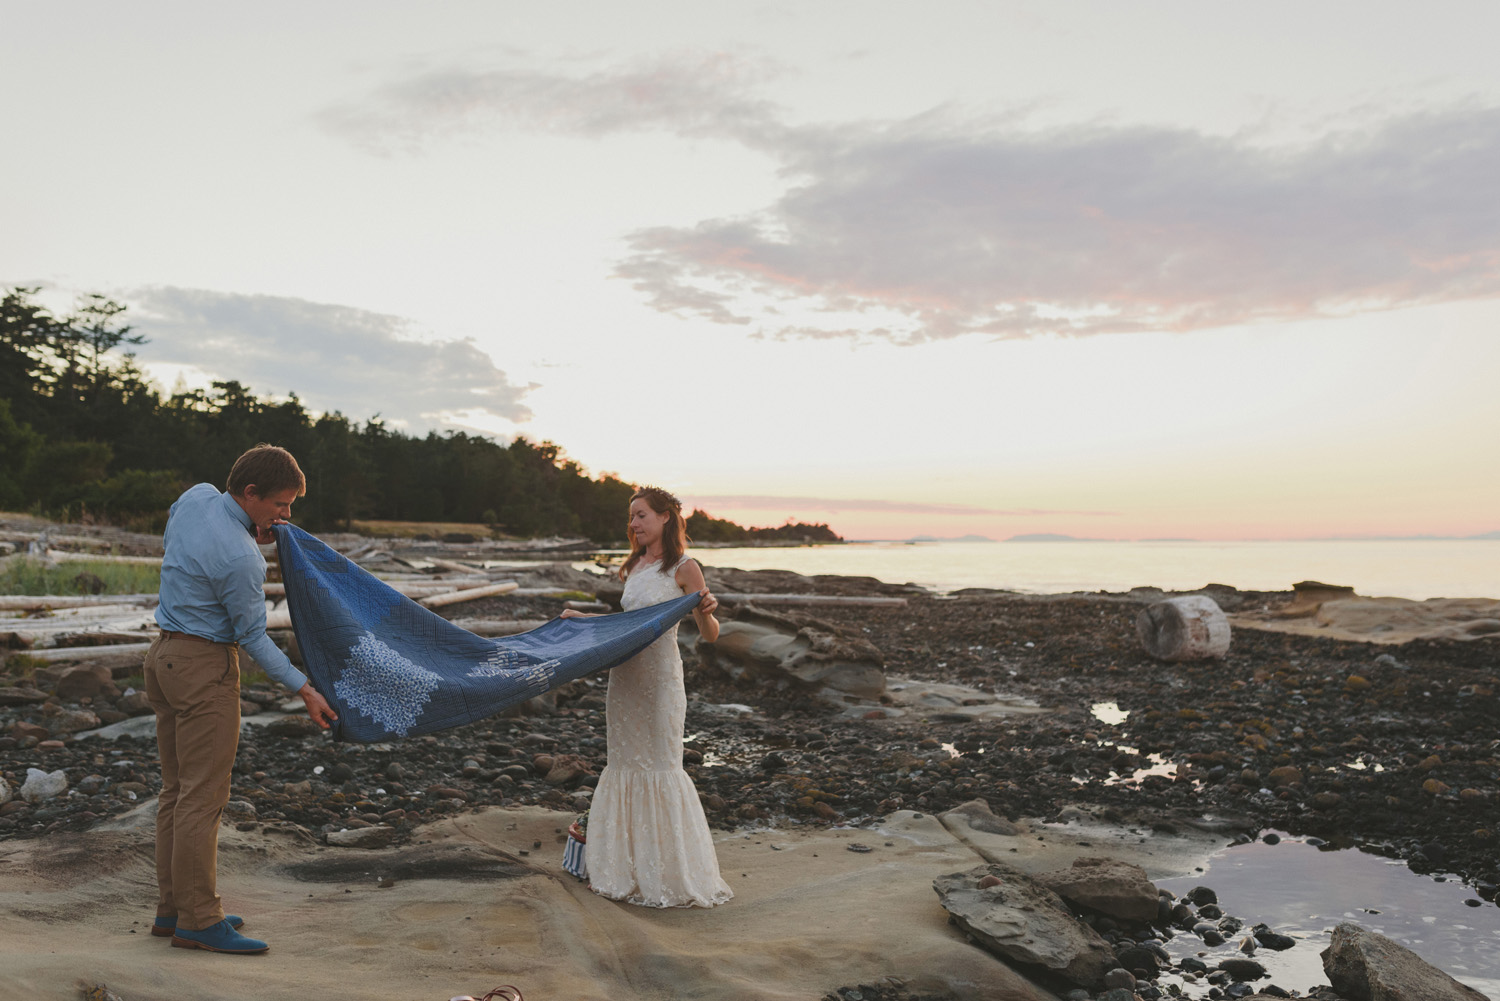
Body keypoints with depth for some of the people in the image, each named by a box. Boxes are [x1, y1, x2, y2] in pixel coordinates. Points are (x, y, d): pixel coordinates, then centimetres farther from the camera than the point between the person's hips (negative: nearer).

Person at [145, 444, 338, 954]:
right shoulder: (240, 559, -24)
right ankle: (198, 920, 1)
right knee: (203, 795, -4)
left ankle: (172, 907, 21)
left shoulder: (196, 496, -1)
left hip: (165, 655, 10)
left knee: (177, 789, 14)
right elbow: (252, 636, -15)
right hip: (206, 667, -10)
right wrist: (304, 689, -8)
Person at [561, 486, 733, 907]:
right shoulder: (635, 566, 13)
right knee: (625, 762, 10)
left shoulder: (684, 568, -7)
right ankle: (628, 868, 22)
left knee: (660, 765, -3)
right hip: (625, 673, 7)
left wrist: (706, 612, -30)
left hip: (660, 676, -7)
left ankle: (669, 874, 9)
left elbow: (710, 635, -9)